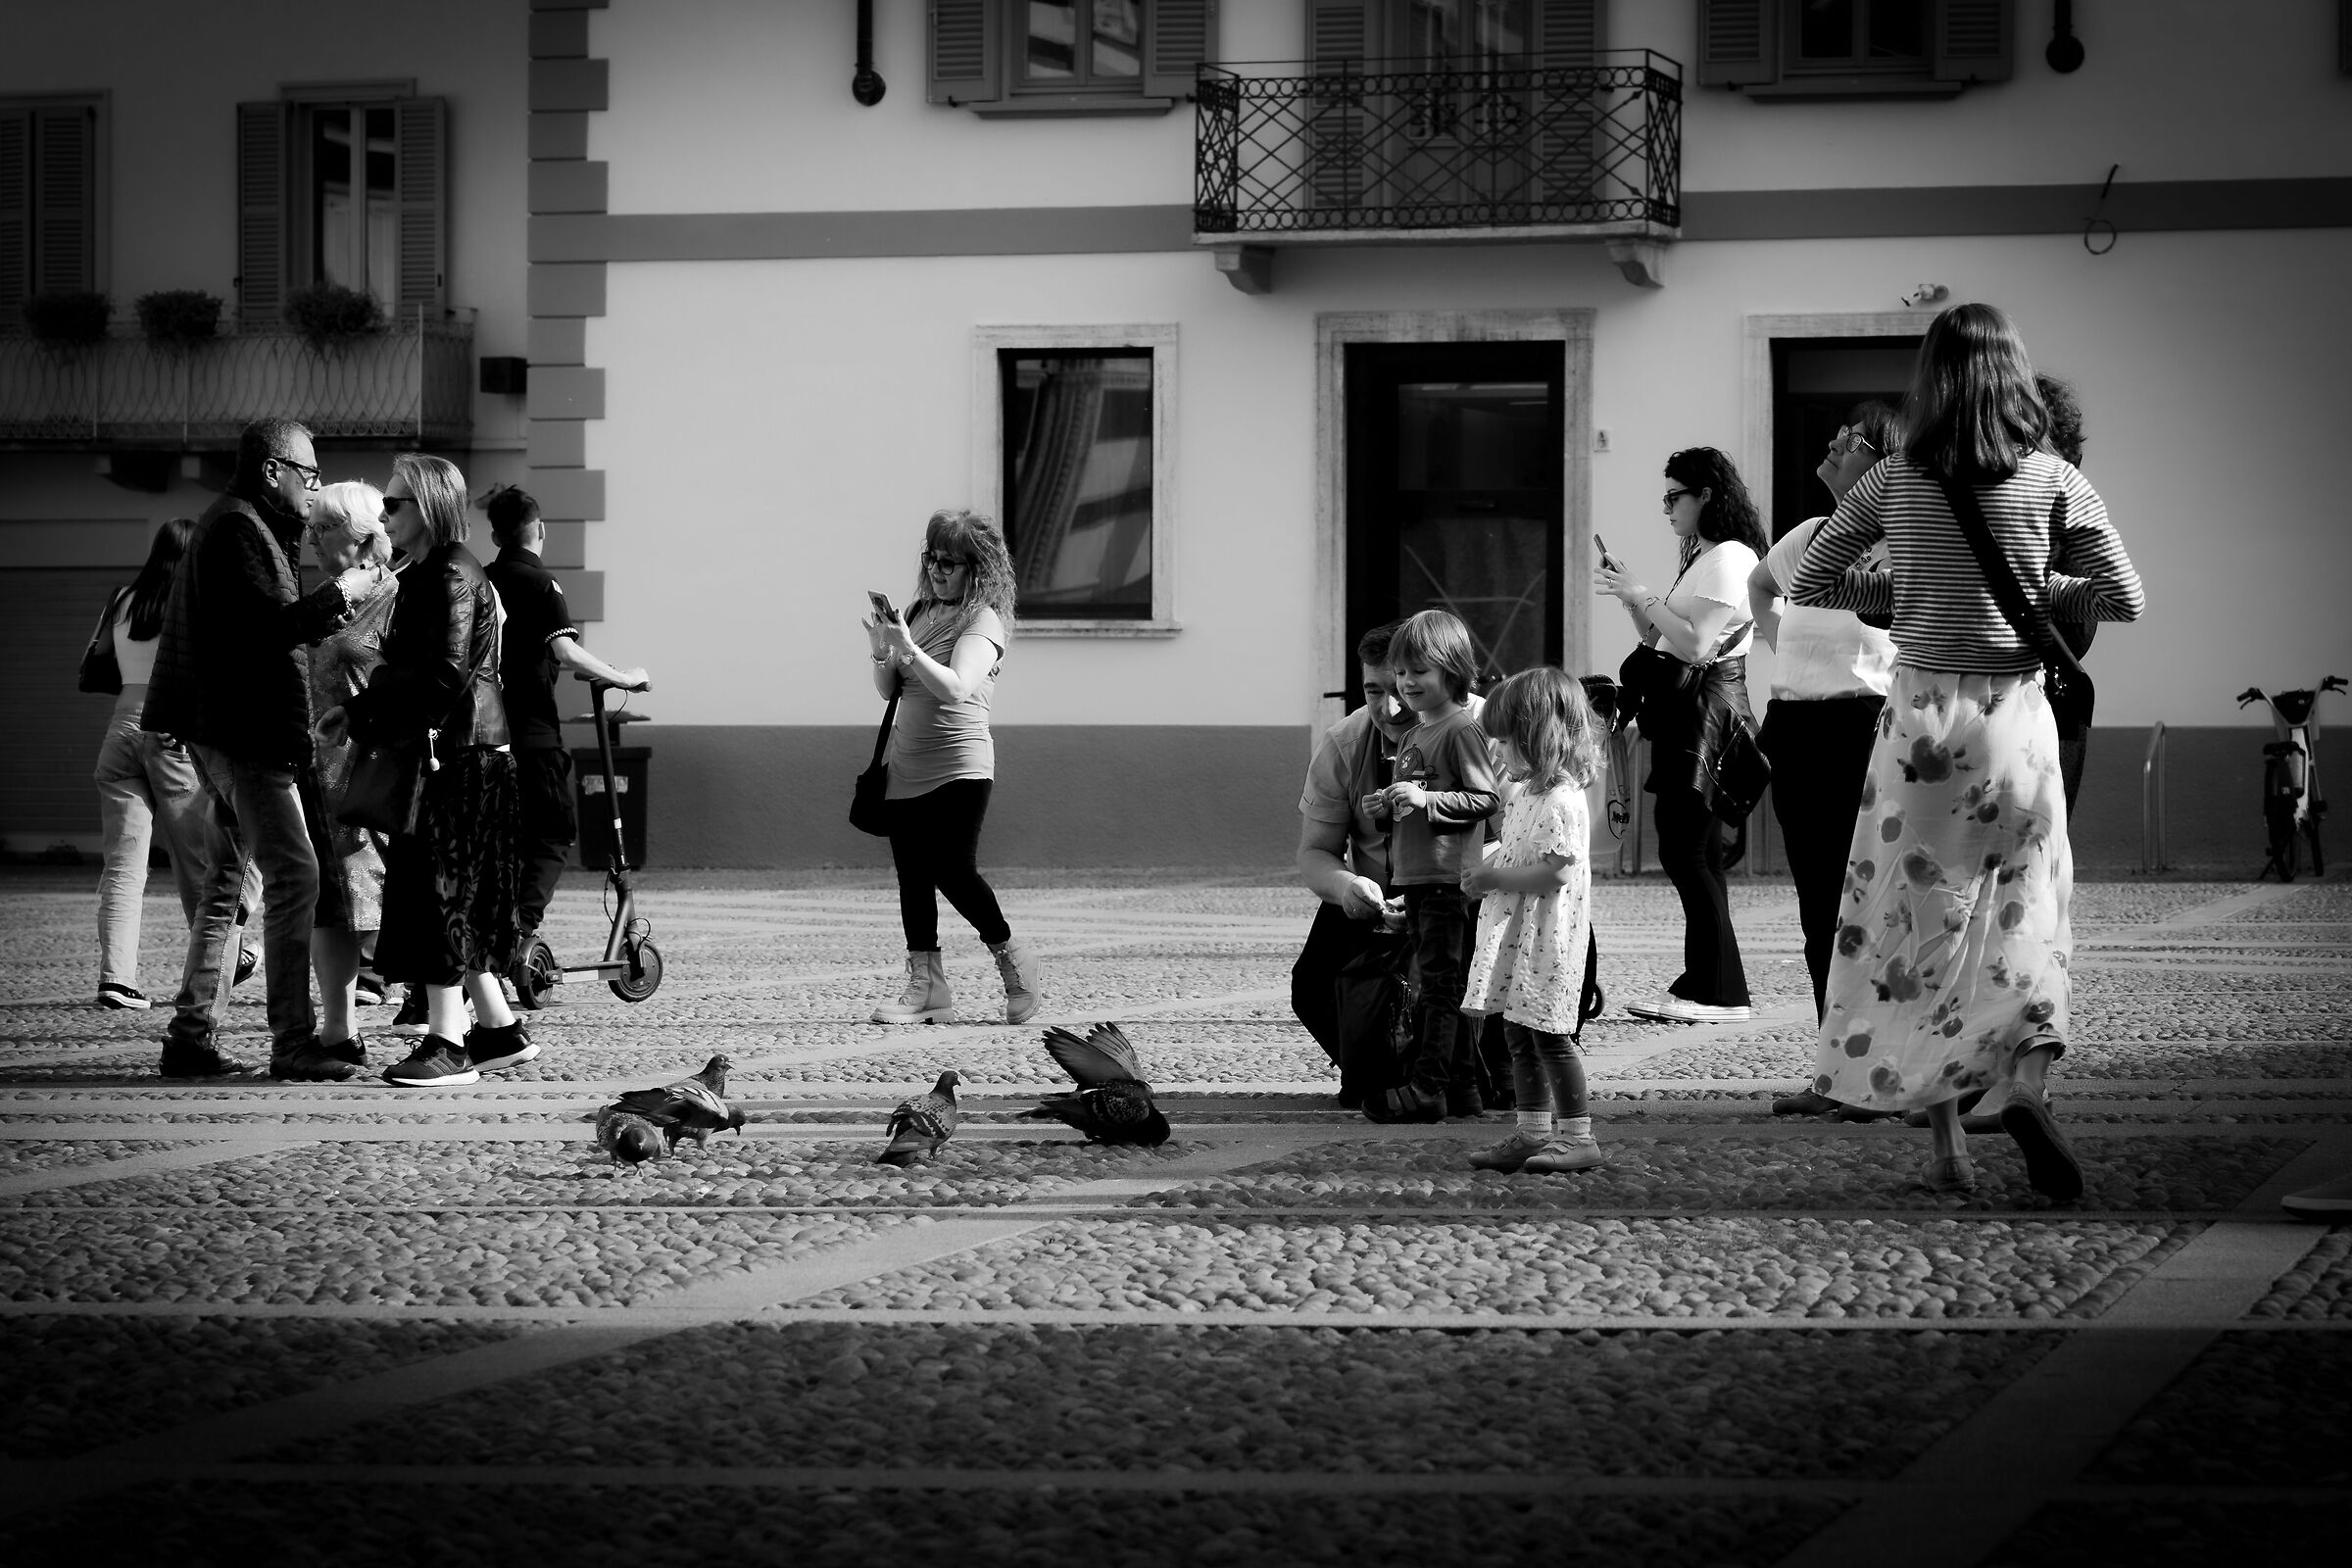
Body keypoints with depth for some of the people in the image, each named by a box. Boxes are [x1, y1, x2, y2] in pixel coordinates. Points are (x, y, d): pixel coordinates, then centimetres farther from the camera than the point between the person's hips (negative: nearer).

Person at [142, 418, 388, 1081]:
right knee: (294, 877, -13)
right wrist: (337, 595, -14)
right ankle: (292, 1041, -15)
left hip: (230, 734, 11)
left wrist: (335, 604, 13)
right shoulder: (237, 529, -12)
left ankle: (190, 1036, 15)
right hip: (244, 734, -11)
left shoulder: (239, 525, 21)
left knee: (224, 885, 13)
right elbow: (266, 627, -23)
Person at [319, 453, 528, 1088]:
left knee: (439, 893, -8)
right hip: (440, 755, 10)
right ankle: (499, 1028, 18)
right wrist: (358, 708, 7)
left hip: (458, 753, -10)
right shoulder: (425, 574, 17)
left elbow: (446, 678, -20)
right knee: (451, 900, 12)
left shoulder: (451, 576, -14)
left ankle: (446, 1044, -7)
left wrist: (364, 718, -15)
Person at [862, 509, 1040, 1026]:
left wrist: (909, 648, -28)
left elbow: (955, 688, -21)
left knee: (953, 871, -13)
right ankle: (925, 986, 7)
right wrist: (881, 653, -5)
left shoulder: (983, 622, -7)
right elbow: (890, 690, 15)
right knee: (911, 876, 3)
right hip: (906, 767, 7)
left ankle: (1013, 959, 8)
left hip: (958, 769, -7)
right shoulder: (918, 611, 13)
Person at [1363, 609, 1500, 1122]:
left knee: (1438, 983, -8)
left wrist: (1426, 799, -23)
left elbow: (1486, 798, -16)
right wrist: (1389, 807, 8)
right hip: (1414, 878, 10)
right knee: (1430, 984, 11)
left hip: (1450, 877, -10)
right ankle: (1462, 1085, 17)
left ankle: (1427, 1088, -8)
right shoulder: (1411, 737, 18)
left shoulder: (1462, 730, -9)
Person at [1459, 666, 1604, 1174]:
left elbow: (1555, 872, -26)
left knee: (1549, 1035, -5)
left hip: (1545, 934, -10)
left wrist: (1493, 876, -19)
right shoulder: (1525, 790, 13)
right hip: (1514, 932, 10)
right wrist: (1486, 871, 7)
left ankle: (1579, 1137, 1)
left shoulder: (1560, 802, -19)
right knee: (1520, 1035, 13)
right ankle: (1533, 1133, 20)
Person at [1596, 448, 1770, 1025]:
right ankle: (1703, 985, 10)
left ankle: (1718, 993, -10)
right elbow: (1659, 641, 21)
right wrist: (1631, 597, 10)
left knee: (1686, 850, -11)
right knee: (1691, 850, 9)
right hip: (1682, 708, 10)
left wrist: (1644, 596, -14)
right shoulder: (1702, 558, 22)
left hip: (1708, 706, -10)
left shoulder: (1729, 558, -11)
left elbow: (1695, 645, -20)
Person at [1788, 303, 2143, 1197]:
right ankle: (2024, 1081, -16)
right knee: (2025, 919, 10)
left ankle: (1947, 1146, 6)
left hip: (1919, 713, 0)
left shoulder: (1894, 481, -1)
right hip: (2015, 714, 0)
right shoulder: (2051, 481, -4)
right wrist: (2041, 593, 9)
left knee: (1919, 919, 8)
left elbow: (1807, 584, 4)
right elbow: (2125, 600, -5)